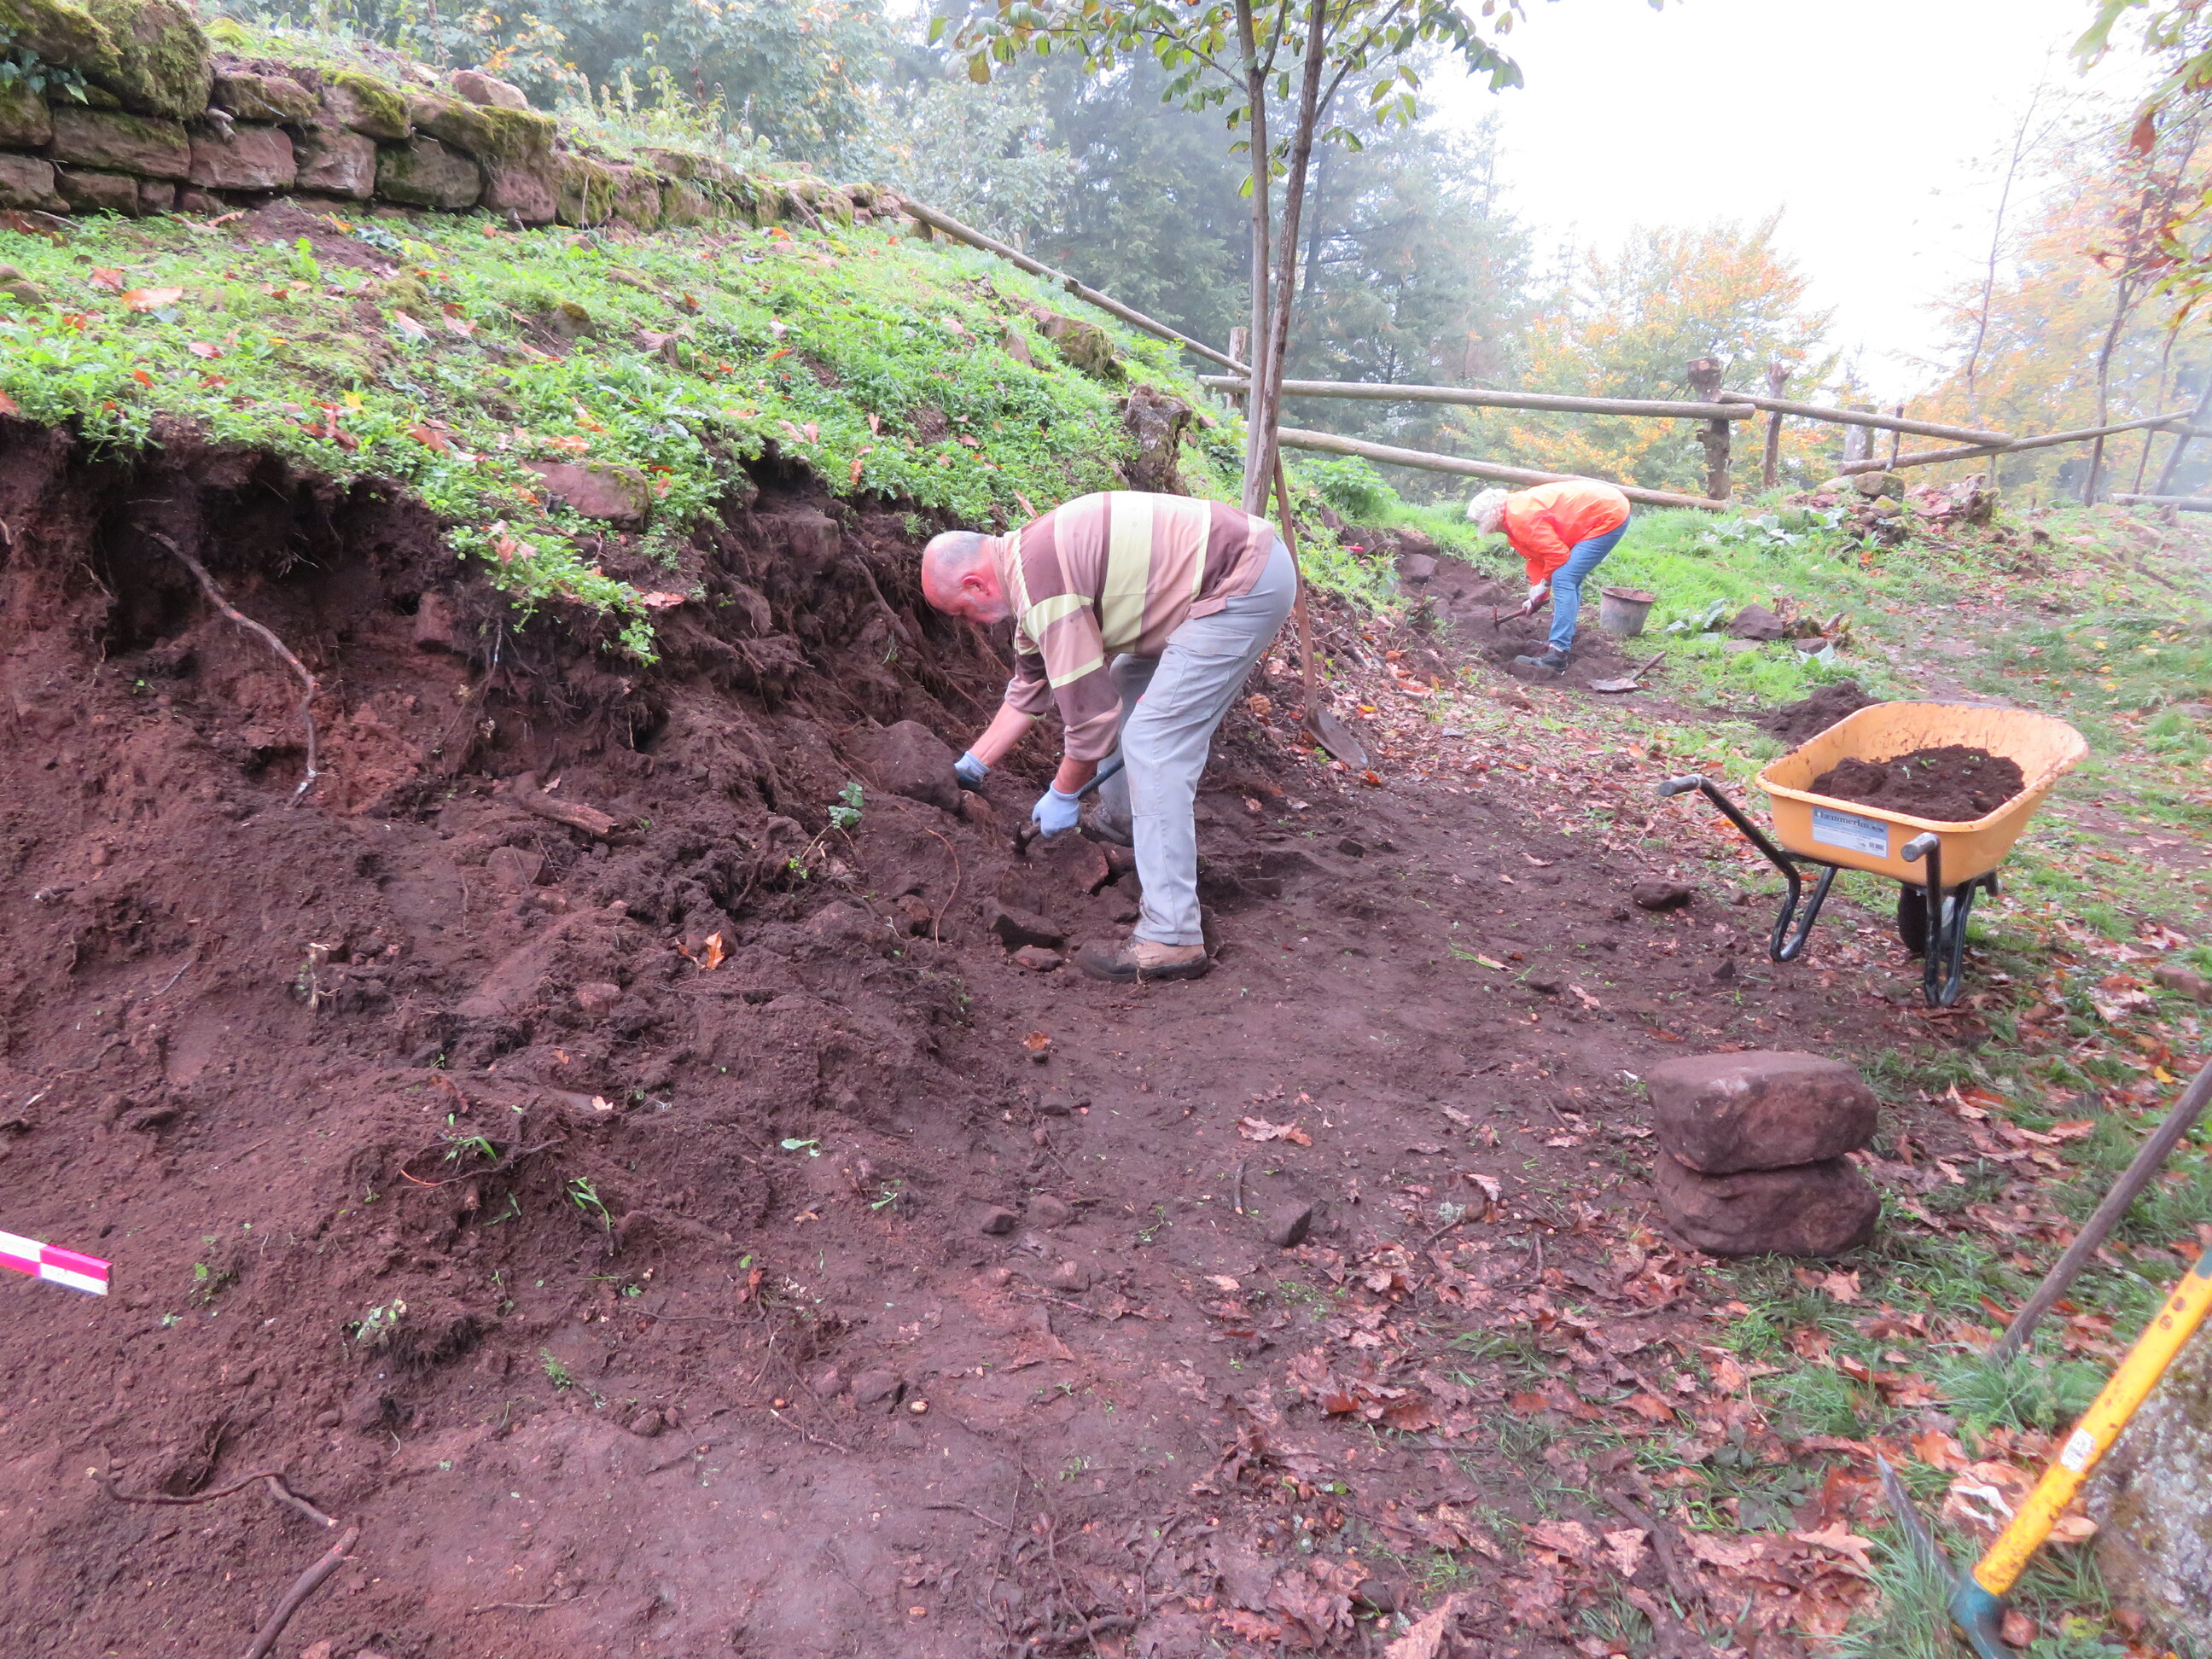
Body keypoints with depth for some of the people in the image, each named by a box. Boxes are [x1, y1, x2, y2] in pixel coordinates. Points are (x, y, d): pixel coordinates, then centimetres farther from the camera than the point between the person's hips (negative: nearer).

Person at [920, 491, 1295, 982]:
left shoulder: (1045, 590, -19)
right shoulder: (1028, 558, 13)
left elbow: (1089, 708, -15)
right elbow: (1030, 689, 23)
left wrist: (1062, 795, 0)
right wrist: (972, 765, 26)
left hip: (1247, 587, -11)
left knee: (1153, 743, -12)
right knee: (1124, 686, 24)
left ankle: (1171, 939, -12)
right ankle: (1121, 821, 44)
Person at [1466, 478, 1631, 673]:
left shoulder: (1521, 516, -22)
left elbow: (1556, 554, -22)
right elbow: (1536, 558, 16)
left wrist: (1543, 584, -4)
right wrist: (1536, 595, 9)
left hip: (1609, 516, -11)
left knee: (1563, 580, -18)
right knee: (1570, 581, 20)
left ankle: (1558, 653, -22)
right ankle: (1565, 641, 30)